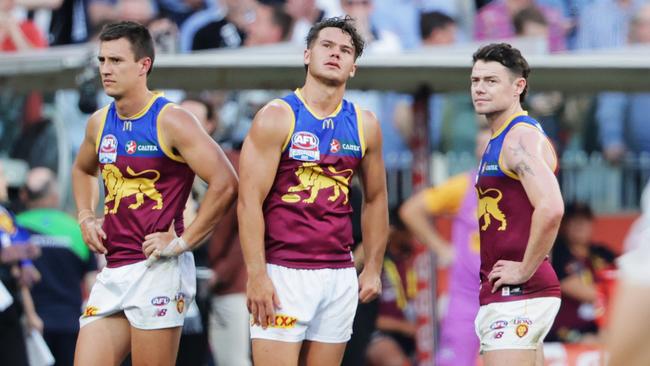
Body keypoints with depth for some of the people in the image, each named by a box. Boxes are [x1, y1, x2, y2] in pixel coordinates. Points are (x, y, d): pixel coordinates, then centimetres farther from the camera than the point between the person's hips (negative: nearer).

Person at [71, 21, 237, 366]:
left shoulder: (170, 121, -9)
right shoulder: (100, 123, 12)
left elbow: (225, 184, -15)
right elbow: (82, 170, 35)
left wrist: (182, 242, -15)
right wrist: (86, 218, 18)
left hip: (157, 270, -7)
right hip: (112, 271, 7)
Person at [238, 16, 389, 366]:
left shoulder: (364, 125, 9)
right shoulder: (276, 117, -5)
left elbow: (375, 199, 19)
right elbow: (249, 201, -9)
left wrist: (373, 268, 12)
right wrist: (256, 276, -16)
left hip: (340, 276, 5)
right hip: (283, 273, -5)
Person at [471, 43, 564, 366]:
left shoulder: (521, 137, -13)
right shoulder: (499, 140, 18)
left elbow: (551, 209, -28)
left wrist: (525, 269, -20)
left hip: (517, 295, -10)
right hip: (508, 295, 10)